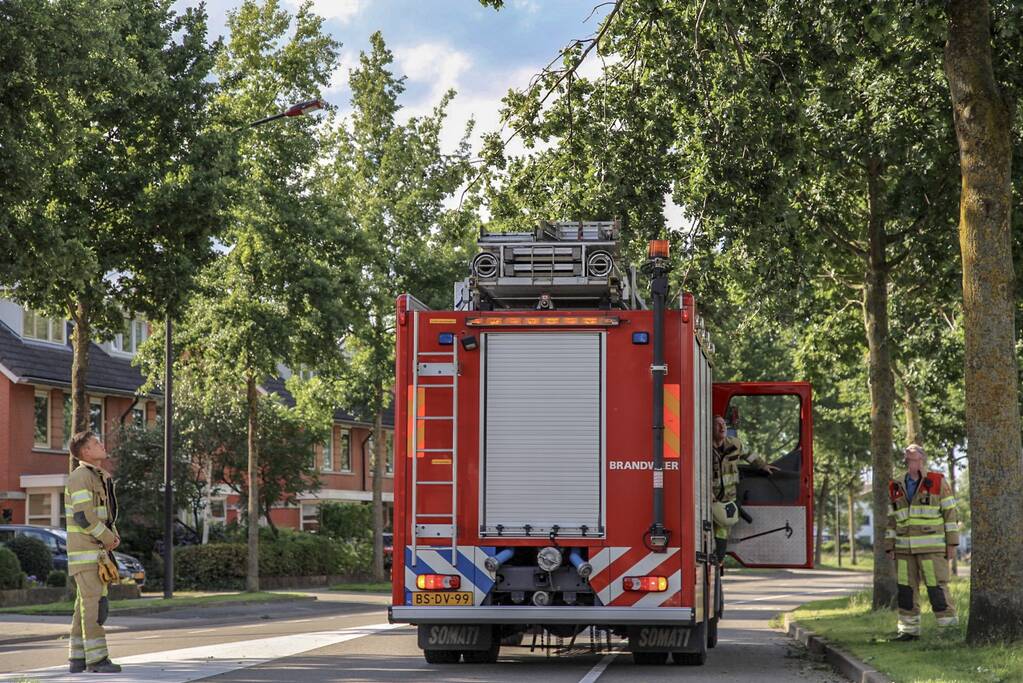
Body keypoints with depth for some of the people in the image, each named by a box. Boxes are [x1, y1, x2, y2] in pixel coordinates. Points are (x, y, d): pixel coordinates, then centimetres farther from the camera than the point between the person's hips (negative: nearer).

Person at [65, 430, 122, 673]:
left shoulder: (101, 478, 17)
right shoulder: (80, 477, -15)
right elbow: (84, 516, -23)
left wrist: (114, 536, 3)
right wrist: (108, 539, -13)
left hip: (98, 550, 10)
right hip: (84, 550, -10)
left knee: (87, 604, 8)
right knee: (94, 602, -12)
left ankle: (77, 658, 10)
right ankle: (96, 658, -13)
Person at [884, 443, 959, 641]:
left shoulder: (937, 482, 1)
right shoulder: (895, 487, 12)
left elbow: (950, 513, 1)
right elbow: (891, 519, 16)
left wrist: (952, 543, -5)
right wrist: (889, 547, 10)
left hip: (932, 546, -4)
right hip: (904, 548, 4)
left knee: (937, 587, -8)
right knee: (906, 589, 4)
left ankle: (949, 628, -2)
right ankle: (908, 630, 12)